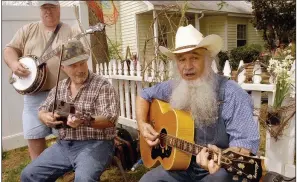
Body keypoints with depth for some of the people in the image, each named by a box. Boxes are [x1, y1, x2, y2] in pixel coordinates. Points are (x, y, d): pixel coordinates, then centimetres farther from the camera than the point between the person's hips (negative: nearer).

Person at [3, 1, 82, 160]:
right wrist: (14, 64, -8)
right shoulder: (28, 30, 14)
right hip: (34, 94, 3)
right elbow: (10, 49, 12)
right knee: (34, 137, 7)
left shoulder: (71, 32, 6)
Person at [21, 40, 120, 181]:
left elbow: (111, 119, -17)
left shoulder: (102, 85, -10)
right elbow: (42, 110, 17)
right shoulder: (60, 87, 11)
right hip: (63, 145, 6)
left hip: (95, 144, -6)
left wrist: (86, 121, -35)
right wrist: (46, 117, -8)